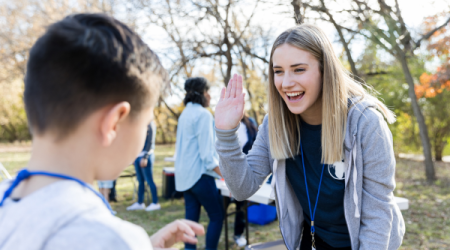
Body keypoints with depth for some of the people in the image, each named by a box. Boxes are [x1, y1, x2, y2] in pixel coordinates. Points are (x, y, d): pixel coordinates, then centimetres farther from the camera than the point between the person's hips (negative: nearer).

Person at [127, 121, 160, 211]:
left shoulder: (150, 124, -10)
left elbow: (150, 142, -15)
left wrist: (145, 157, -18)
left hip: (145, 155, -8)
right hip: (138, 155, 8)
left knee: (149, 180, -4)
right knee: (140, 180, 11)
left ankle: (155, 203, 4)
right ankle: (139, 203, 18)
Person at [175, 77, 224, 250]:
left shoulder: (185, 114, 13)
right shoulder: (203, 114, -13)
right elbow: (207, 152, -17)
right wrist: (225, 175, -16)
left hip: (184, 175, 9)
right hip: (200, 174, -9)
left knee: (191, 217, 11)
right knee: (217, 216, 1)